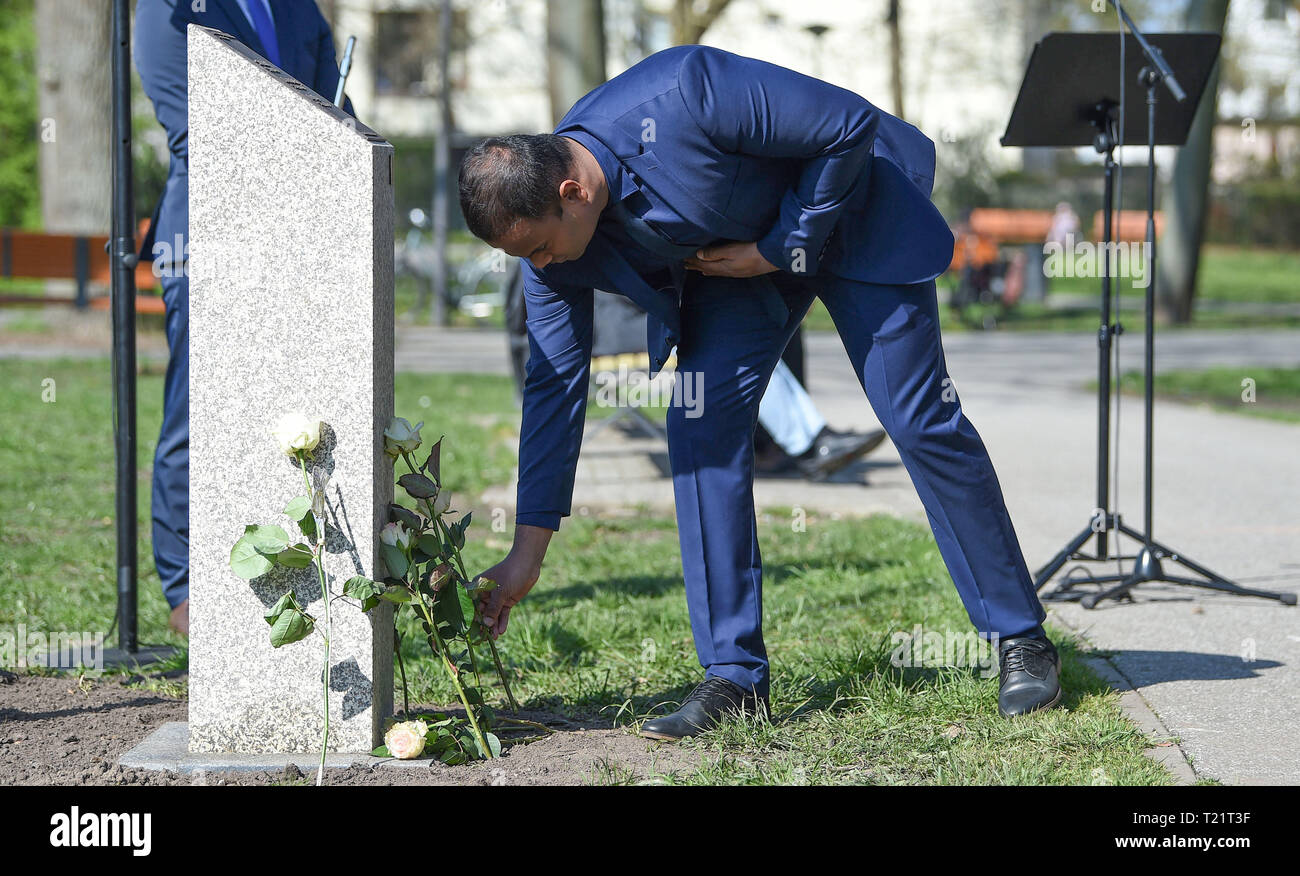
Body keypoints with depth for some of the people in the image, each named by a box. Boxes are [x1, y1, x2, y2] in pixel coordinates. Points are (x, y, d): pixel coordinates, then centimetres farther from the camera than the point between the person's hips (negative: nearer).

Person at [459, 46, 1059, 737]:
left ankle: (1020, 638, 9)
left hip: (848, 214, -5)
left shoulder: (682, 96, -39)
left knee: (922, 423, -5)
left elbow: (854, 126, -28)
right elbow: (555, 384, -8)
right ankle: (733, 675, -3)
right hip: (733, 263, 5)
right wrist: (527, 553, -8)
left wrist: (782, 248, -22)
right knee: (701, 426, -11)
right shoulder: (554, 260, -18)